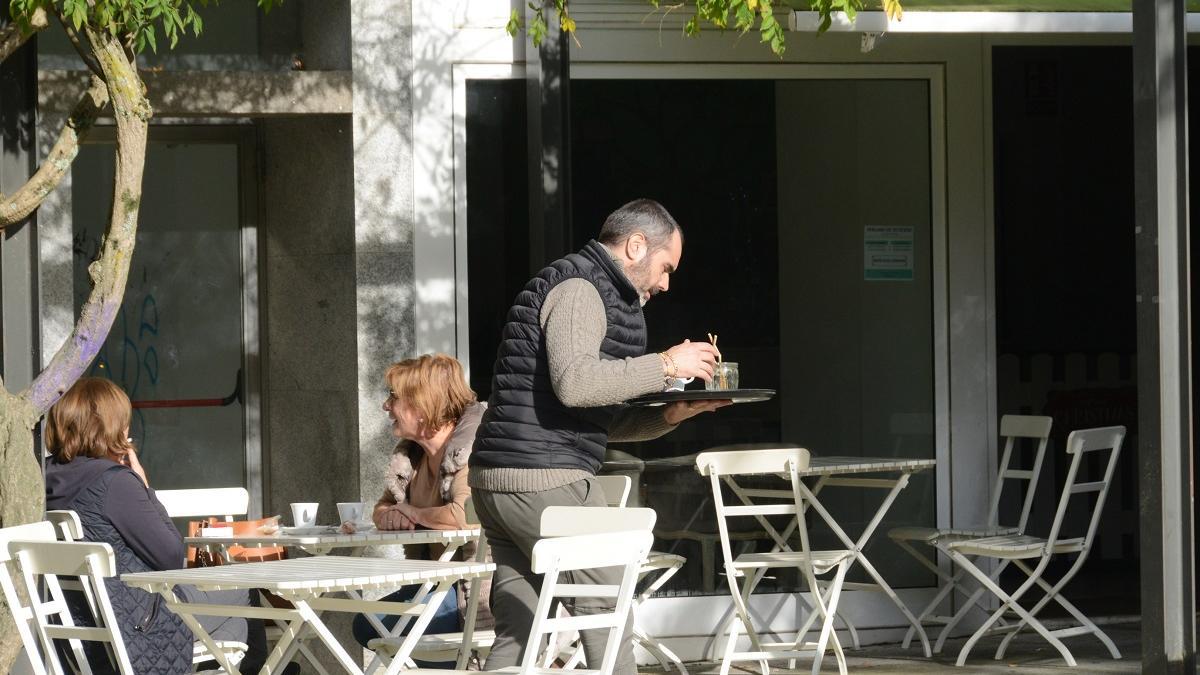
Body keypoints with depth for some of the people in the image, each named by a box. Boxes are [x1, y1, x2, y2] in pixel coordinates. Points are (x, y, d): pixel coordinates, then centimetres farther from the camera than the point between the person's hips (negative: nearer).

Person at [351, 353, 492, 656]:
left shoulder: (473, 450, -18)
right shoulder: (411, 453, 11)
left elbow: (465, 516, -34)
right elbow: (382, 508, 23)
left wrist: (411, 512, -14)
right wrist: (389, 516, -5)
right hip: (438, 583, 9)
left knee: (378, 628, -18)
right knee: (365, 625, 1)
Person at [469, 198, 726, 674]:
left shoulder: (587, 292, 26)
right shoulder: (579, 289, -7)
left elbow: (598, 417, 26)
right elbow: (573, 382, -24)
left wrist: (670, 415, 11)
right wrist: (667, 365, -16)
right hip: (543, 478, -10)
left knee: (518, 632, 6)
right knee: (606, 608, -2)